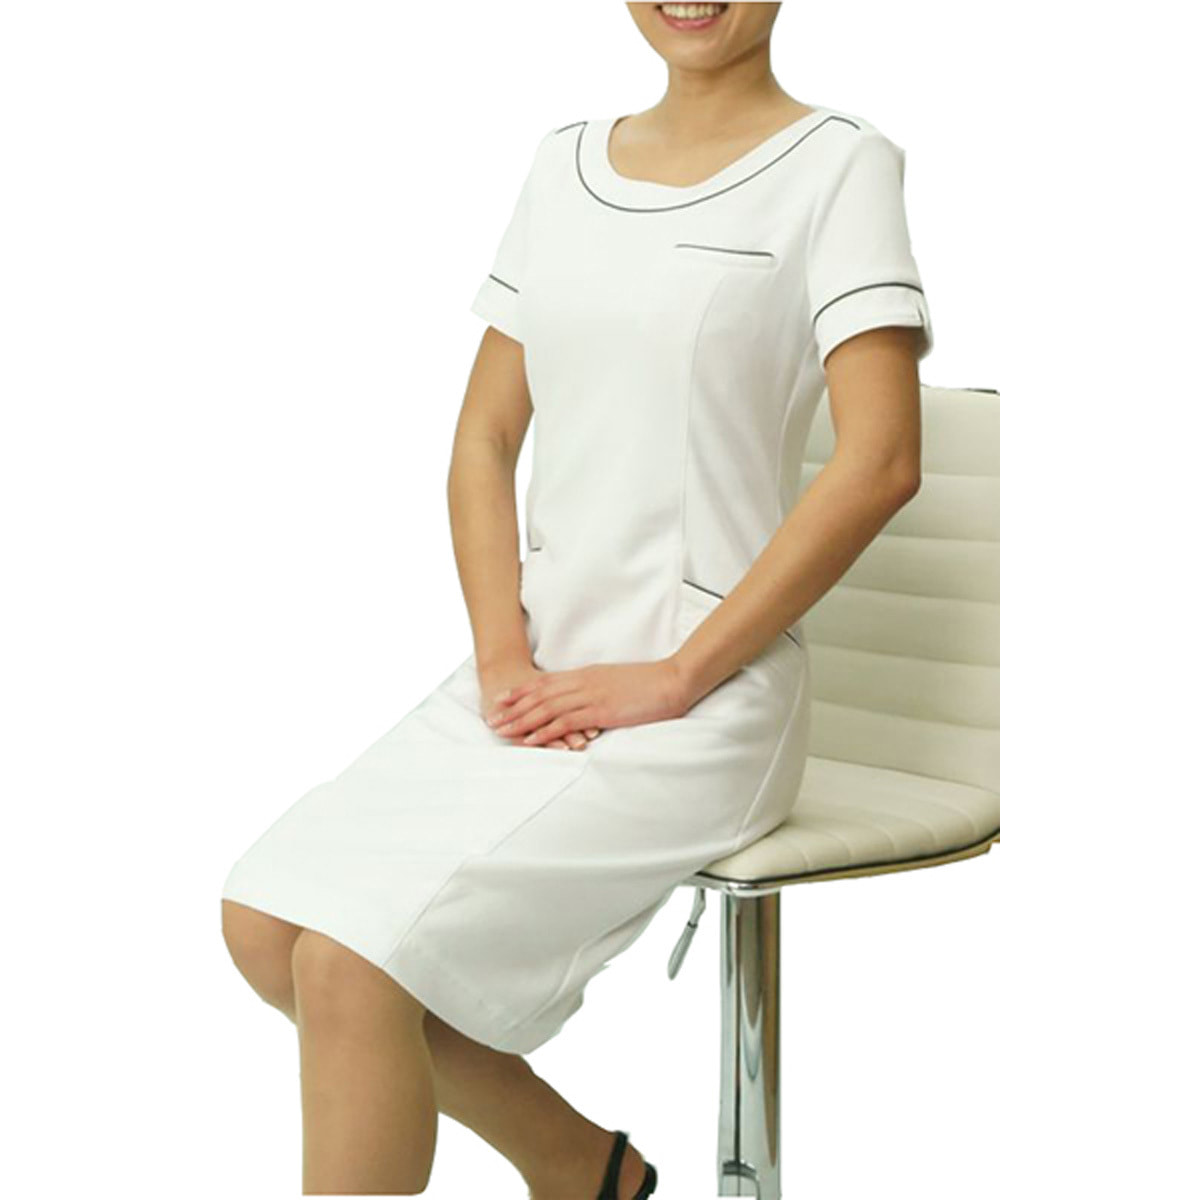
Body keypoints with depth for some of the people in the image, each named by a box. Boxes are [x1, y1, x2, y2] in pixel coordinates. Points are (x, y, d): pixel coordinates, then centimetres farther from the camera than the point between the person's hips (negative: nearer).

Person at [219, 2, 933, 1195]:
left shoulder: (837, 162, -5)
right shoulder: (563, 163, 13)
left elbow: (880, 460, -15)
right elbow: (485, 437, 12)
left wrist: (674, 678, -15)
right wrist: (503, 658, -4)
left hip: (703, 705, -6)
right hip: (534, 675, 7)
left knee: (353, 960, -20)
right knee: (264, 918, -7)